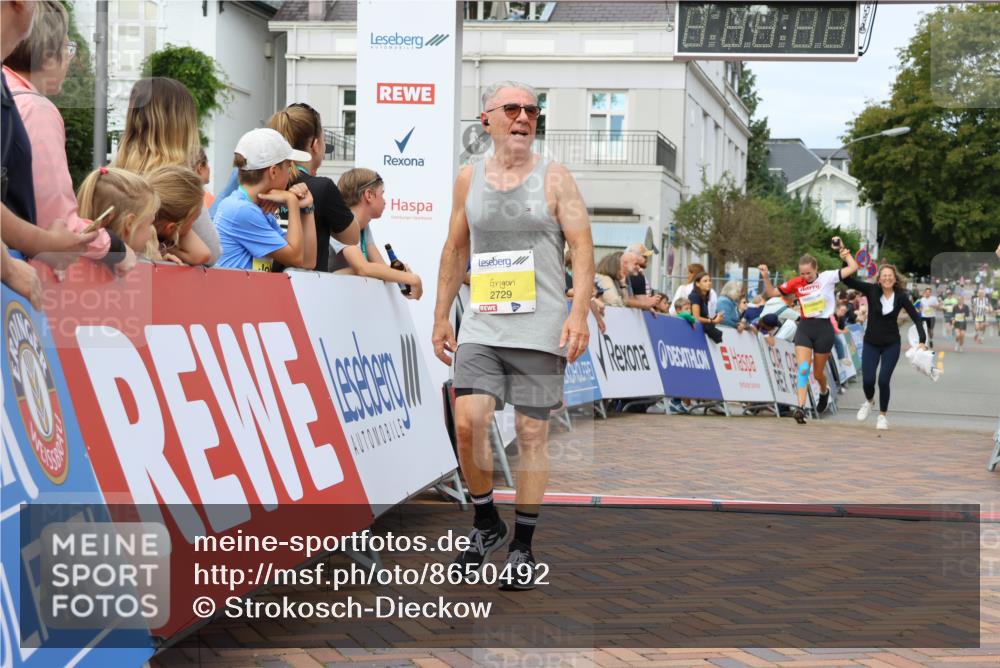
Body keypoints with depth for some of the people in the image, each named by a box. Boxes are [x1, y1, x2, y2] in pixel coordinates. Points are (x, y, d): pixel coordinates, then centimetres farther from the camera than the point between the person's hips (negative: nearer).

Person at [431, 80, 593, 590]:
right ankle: (485, 524, 11)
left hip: (540, 329, -2)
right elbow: (455, 250, 17)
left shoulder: (554, 178, 1)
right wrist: (440, 317, 13)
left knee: (532, 434, 1)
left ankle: (522, 547, 12)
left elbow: (582, 247, -4)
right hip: (482, 326, 2)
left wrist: (579, 313, -16)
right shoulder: (469, 179, 10)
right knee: (467, 422, -12)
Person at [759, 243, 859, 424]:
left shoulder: (827, 277, -5)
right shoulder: (796, 283, 2)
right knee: (803, 369, -16)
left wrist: (843, 249, -8)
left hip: (824, 328, -1)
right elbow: (772, 293, 8)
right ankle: (800, 407, -22)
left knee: (818, 373, 11)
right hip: (804, 328, 1)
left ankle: (824, 392, 45)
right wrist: (766, 277, -7)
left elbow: (853, 268, -8)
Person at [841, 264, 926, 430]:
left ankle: (883, 415, 15)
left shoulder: (901, 297, -9)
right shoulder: (872, 290, -10)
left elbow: (916, 318, -7)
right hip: (871, 343, 0)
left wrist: (922, 340, -18)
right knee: (868, 380, -8)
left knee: (884, 380, -8)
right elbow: (847, 280, -16)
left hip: (891, 345, 0)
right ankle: (869, 401, 29)